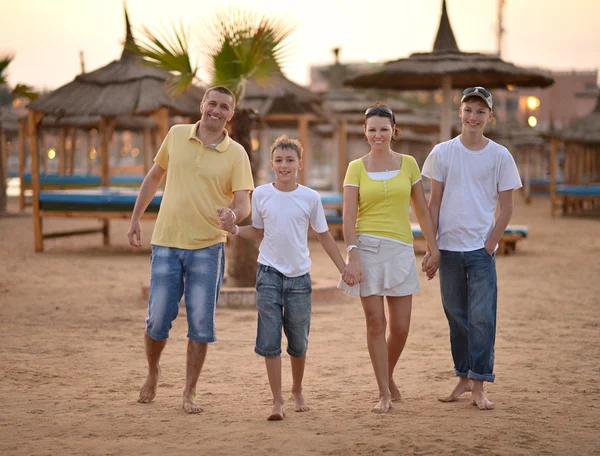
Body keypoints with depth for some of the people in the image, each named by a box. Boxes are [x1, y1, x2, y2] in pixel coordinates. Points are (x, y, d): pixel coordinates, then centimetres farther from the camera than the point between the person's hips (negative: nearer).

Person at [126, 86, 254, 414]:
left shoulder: (236, 154, -2)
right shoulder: (176, 135, 4)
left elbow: (244, 203, -7)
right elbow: (154, 176, 16)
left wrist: (233, 214, -30)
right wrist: (135, 218, 14)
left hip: (207, 247, -1)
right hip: (166, 242, 1)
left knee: (201, 324, 0)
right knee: (157, 320, 2)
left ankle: (189, 393, 12)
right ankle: (152, 373, 31)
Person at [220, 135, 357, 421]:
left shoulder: (310, 198, -2)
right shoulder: (261, 195, 0)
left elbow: (324, 236, 8)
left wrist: (343, 268, 7)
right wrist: (236, 230, -6)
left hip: (299, 277, 0)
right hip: (269, 274, 0)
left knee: (298, 342, 8)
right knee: (270, 341, -5)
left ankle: (297, 391, 31)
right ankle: (277, 401, 1)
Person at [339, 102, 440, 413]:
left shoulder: (408, 164, 8)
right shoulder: (356, 168, 2)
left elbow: (422, 210, 11)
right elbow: (348, 217, -3)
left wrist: (433, 250, 7)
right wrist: (352, 256, -13)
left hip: (401, 250, 2)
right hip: (367, 248, -2)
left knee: (400, 327, 3)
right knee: (376, 323, -2)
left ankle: (388, 376, 29)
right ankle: (384, 393, 5)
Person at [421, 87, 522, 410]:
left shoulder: (500, 156, 0)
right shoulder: (442, 153, 4)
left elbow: (506, 209, 2)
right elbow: (434, 204, 6)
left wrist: (489, 247, -6)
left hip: (481, 249, -2)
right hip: (449, 247, 2)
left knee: (482, 318, -6)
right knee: (456, 316, 9)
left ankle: (478, 386, -2)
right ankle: (463, 378, 20)